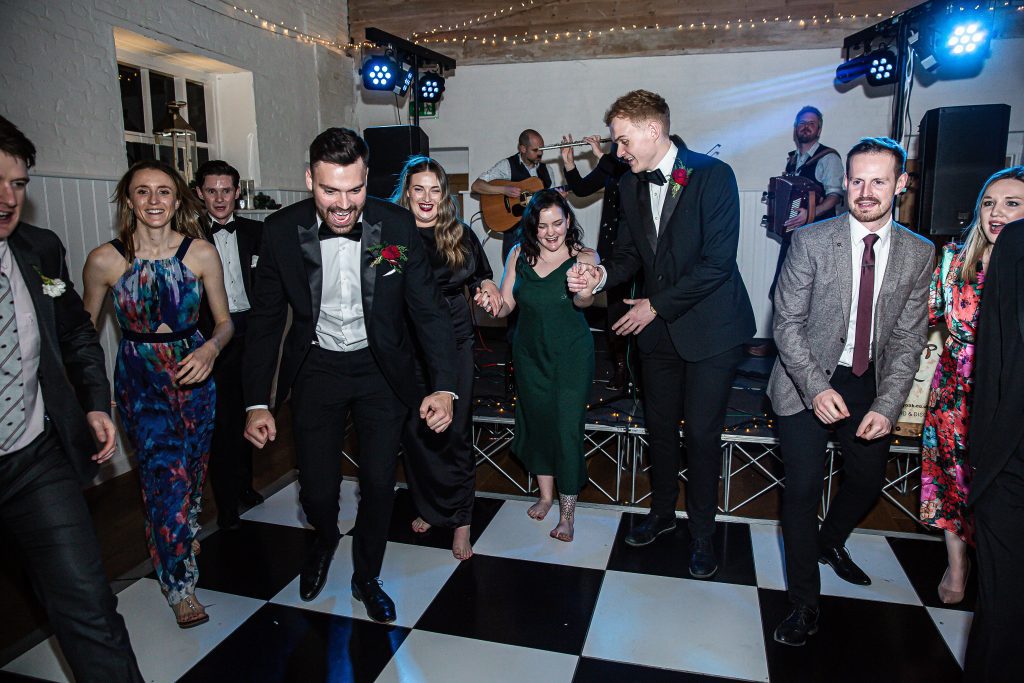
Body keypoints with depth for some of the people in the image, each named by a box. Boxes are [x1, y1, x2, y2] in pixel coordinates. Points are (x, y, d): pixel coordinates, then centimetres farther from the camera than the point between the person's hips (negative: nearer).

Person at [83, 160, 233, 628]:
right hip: (138, 380, -2)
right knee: (169, 475, -13)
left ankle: (179, 550, 46)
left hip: (193, 374, 2)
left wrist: (210, 349, -20)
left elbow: (224, 321, 0)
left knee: (190, 477, 15)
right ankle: (179, 584, 8)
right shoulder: (104, 260, -9)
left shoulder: (201, 253, -7)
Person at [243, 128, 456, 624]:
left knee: (379, 483, 6)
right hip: (315, 369, 0)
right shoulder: (282, 231, -14)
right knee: (317, 490, 4)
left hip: (380, 369, 0)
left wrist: (444, 387, -21)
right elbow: (265, 319, -5)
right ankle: (325, 540, 43)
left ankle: (366, 577, 35)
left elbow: (428, 308, -11)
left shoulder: (397, 225, -15)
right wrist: (257, 403, -8)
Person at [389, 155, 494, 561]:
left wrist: (487, 289, -5)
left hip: (454, 343, 0)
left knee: (455, 431, 0)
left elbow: (482, 277, 16)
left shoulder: (461, 236, 5)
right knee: (416, 431, 8)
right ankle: (429, 508, 29)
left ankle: (461, 519, 13)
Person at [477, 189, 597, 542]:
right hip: (530, 352, 4)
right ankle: (545, 495, 34)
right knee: (537, 420, 14)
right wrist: (494, 304, -22)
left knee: (567, 426, -4)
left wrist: (585, 294, -51)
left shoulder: (584, 257, -9)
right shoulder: (519, 255, 0)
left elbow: (583, 301, -27)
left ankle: (567, 512, 12)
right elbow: (506, 305, 1)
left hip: (572, 354, -3)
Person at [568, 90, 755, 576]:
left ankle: (701, 530, 24)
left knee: (701, 432, 3)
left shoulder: (713, 175, -15)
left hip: (710, 328, -5)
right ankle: (662, 511, 37)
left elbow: (718, 261, -19)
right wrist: (604, 275, -11)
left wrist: (657, 305, -15)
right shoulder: (630, 187, 5)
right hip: (658, 329, 6)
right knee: (660, 425, 15)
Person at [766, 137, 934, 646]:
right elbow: (787, 323, -10)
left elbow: (908, 340, -1)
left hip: (871, 383, 4)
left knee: (867, 483, 15)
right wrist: (817, 388, -20)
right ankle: (804, 604, 12)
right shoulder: (811, 241, -10)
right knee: (802, 489, -5)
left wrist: (886, 406, -12)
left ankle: (830, 543, 48)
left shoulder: (918, 254, -1)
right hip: (809, 381, -3)